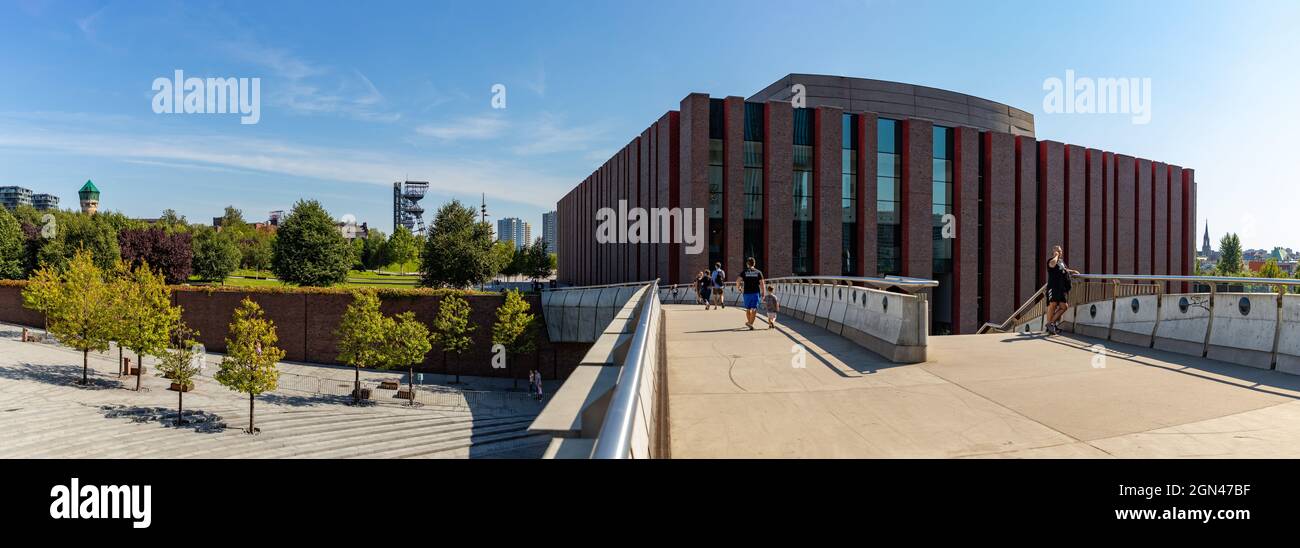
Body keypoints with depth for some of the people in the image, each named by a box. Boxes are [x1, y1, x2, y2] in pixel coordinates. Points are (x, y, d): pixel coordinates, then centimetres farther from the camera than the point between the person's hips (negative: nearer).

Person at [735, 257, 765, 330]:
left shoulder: (744, 272, 2)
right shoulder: (758, 272, 4)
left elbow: (738, 281, -9)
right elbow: (762, 284, -1)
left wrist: (738, 288, 9)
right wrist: (763, 293, 7)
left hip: (746, 293, 1)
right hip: (756, 293, -1)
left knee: (748, 309, 16)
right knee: (754, 309, -3)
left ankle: (749, 322, 28)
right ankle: (751, 323, -16)